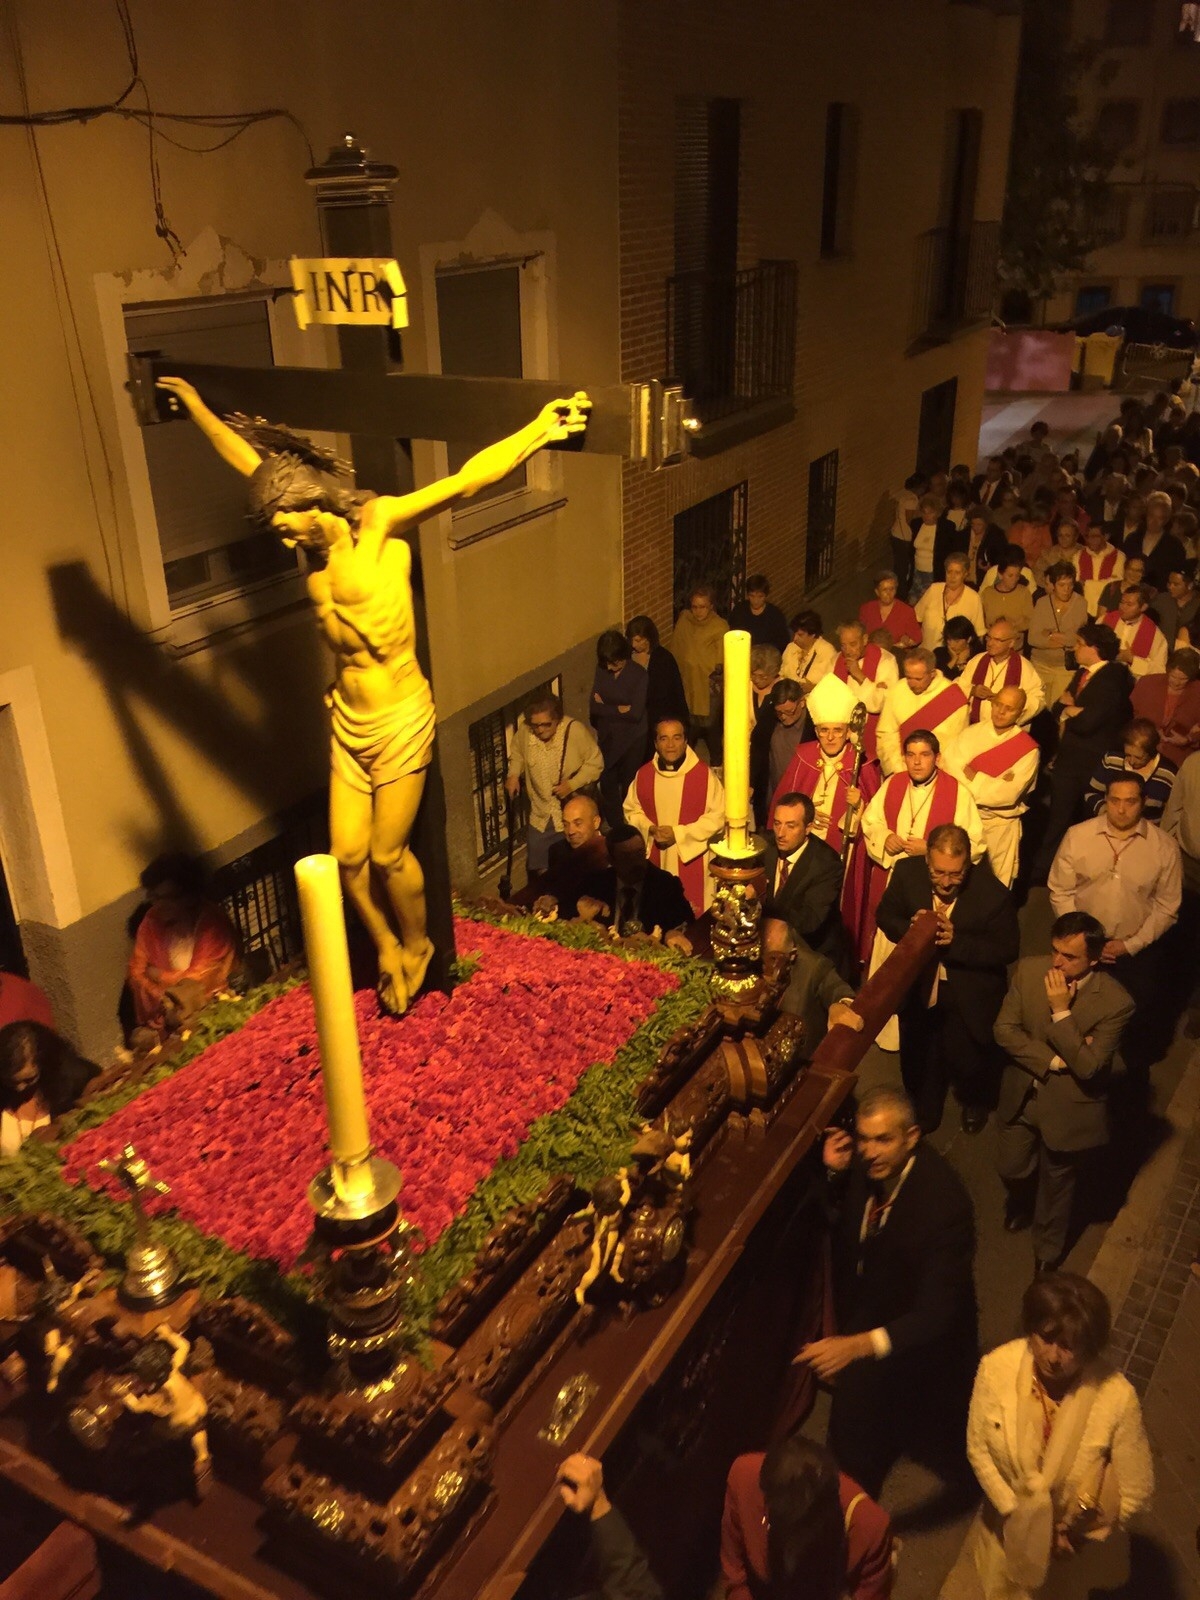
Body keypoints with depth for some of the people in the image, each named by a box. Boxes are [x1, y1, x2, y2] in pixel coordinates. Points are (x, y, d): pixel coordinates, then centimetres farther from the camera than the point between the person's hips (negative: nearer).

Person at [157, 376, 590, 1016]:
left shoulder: (380, 521, -16)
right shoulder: (317, 539, 1)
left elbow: (463, 481, -28)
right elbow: (248, 460, 14)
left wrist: (538, 431, -38)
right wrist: (194, 405, 24)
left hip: (400, 723, -6)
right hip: (347, 723, 6)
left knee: (388, 854, 6)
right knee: (348, 855, 9)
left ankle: (417, 946, 34)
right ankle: (387, 949, 34)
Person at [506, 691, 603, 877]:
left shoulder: (575, 730, -23)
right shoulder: (525, 730, -14)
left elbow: (595, 763, -12)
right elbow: (517, 753, 9)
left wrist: (572, 784, -23)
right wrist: (513, 774, -8)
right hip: (540, 815, 3)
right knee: (538, 869, 17)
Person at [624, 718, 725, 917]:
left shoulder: (704, 773, -9)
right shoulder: (643, 774, 2)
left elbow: (718, 815, -9)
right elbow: (631, 810, 13)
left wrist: (678, 833, -15)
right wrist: (650, 828, -8)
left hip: (691, 858, -3)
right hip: (655, 859, 3)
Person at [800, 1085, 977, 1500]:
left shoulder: (943, 1201, -39)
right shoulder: (864, 1163, -21)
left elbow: (936, 1313, -39)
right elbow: (841, 1228, 0)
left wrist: (859, 1344, -53)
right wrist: (835, 1173, -22)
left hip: (916, 1336, -5)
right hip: (865, 1312, 5)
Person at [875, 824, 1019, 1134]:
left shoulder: (993, 893, -26)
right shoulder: (907, 872, -18)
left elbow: (1008, 948, -20)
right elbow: (885, 915, -5)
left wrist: (957, 941, -33)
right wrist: (911, 929, -28)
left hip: (969, 995, -2)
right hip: (918, 989, 3)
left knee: (969, 1058, 19)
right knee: (917, 1056, 23)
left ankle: (975, 1103, 55)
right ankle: (923, 1111, 52)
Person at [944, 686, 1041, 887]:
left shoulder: (1028, 749, -11)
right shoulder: (972, 732, -1)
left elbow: (1006, 794, -19)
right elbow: (948, 764, -15)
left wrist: (973, 777, -14)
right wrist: (992, 783, -20)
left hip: (1000, 824, -3)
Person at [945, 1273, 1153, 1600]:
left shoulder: (1117, 1397, -33)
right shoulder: (996, 1367, -28)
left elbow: (1136, 1491, -18)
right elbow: (978, 1448, -13)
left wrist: (1077, 1534, -11)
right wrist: (1016, 1513, -14)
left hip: (1080, 1534, -1)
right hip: (1009, 1522, 2)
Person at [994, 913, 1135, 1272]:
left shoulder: (1116, 1002, -26)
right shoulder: (1029, 970, -16)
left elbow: (1087, 1067, -27)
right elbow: (1005, 1029, -12)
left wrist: (1061, 1011, -34)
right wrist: (1052, 1061, -22)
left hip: (1067, 1106, -3)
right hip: (1021, 1094, 3)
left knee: (1055, 1183, 19)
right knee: (1011, 1169, 21)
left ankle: (1047, 1251, 47)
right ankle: (1022, 1202, 58)